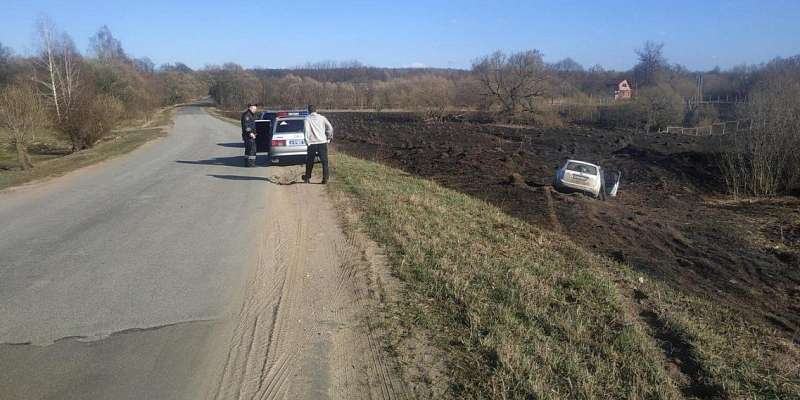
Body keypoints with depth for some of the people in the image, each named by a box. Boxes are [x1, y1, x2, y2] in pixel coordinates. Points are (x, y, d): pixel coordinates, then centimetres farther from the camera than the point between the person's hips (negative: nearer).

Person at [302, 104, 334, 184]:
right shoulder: (322, 118, 5)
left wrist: (307, 142, -7)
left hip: (312, 143, -1)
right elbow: (330, 127, 1)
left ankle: (307, 178, 26)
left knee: (309, 161, 14)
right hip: (322, 142, 1)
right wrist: (329, 138, 12)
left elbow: (307, 131, -10)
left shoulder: (308, 119, -1)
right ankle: (325, 178, -3)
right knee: (324, 161, 5)